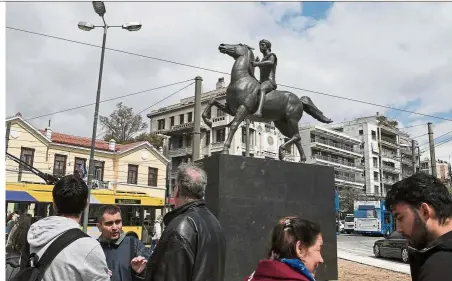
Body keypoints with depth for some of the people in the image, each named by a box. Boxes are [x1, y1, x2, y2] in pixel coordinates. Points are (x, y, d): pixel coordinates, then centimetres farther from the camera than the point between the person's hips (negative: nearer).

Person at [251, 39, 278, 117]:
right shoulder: (263, 59, 28)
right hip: (262, 82, 10)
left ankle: (259, 111, -65)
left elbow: (271, 62, -22)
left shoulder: (271, 55, 3)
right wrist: (257, 62, 27)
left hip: (269, 81, -10)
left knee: (261, 88, -42)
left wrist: (257, 63, -28)